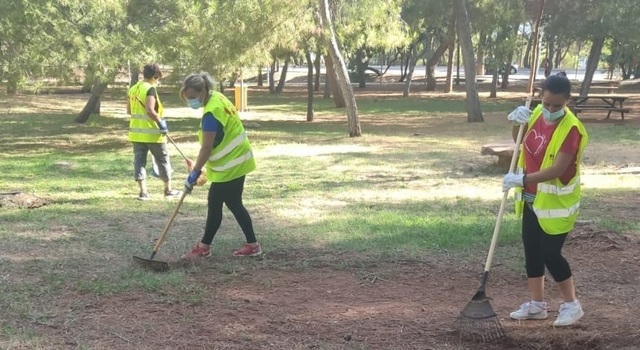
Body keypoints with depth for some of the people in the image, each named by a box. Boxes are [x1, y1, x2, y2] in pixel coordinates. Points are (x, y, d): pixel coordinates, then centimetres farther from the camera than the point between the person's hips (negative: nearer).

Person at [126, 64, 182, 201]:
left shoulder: (132, 89, 9)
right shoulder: (150, 89, -15)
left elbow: (129, 111, 15)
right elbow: (150, 110, -26)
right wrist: (161, 122, -17)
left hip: (136, 132, 7)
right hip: (152, 132, -6)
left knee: (139, 160, 6)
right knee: (163, 160, 8)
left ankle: (143, 192, 0)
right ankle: (168, 190, 18)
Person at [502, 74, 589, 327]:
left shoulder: (571, 128, -25)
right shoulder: (537, 114, -2)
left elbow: (558, 169, -31)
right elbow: (520, 140, 16)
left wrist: (522, 179, -34)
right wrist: (517, 122, -5)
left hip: (556, 202, -8)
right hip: (532, 199, 8)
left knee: (550, 253, -4)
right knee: (532, 250, 13)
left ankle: (571, 305, 15)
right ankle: (537, 304, 25)